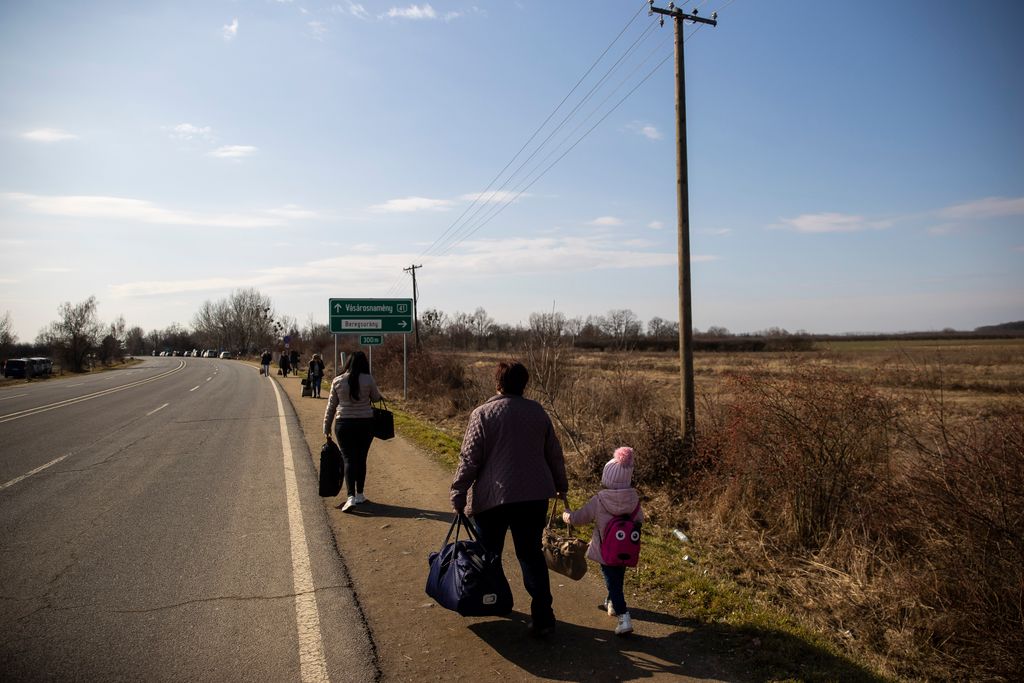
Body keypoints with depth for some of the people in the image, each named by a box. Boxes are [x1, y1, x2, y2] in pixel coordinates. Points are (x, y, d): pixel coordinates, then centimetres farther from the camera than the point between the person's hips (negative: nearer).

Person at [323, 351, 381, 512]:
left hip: (344, 424, 0)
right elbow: (376, 397, 6)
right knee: (361, 459, 13)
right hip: (365, 423, 0)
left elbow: (331, 406, 3)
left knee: (349, 459, 1)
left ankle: (351, 496, -13)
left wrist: (327, 427, 12)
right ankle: (360, 495, 22)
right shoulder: (368, 380, -8)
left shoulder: (337, 381, -2)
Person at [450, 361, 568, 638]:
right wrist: (560, 485, 25)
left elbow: (469, 459, -10)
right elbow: (554, 454, 12)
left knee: (488, 555, 17)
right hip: (534, 496, 3)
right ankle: (542, 616, 5)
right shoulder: (537, 412, 4)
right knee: (532, 555, 9)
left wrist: (458, 495, -4)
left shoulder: (483, 413, -7)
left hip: (492, 498, -3)